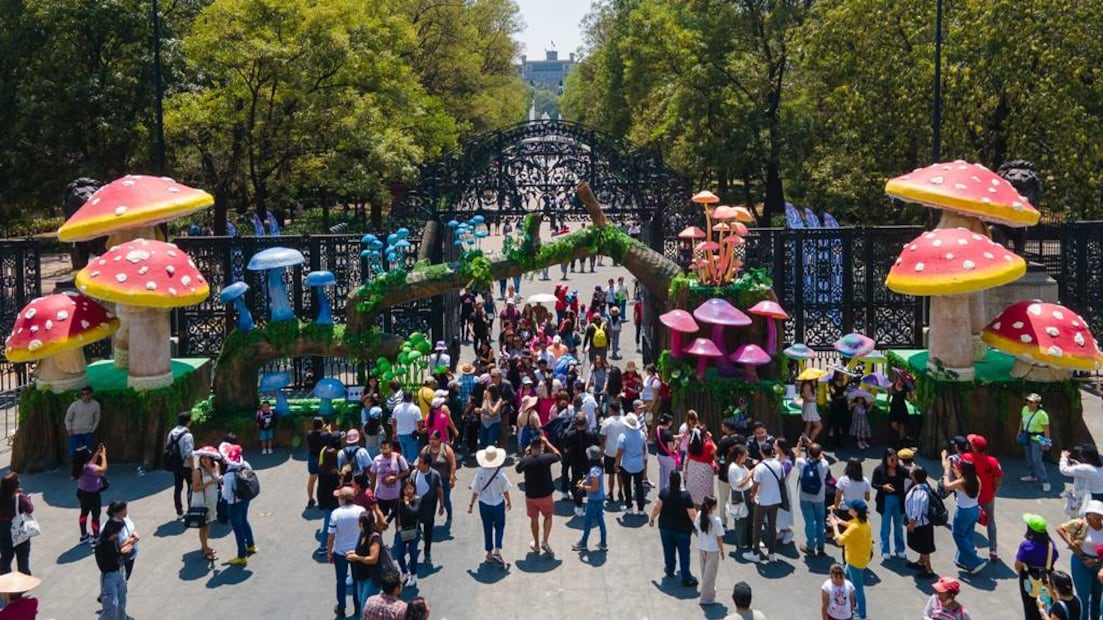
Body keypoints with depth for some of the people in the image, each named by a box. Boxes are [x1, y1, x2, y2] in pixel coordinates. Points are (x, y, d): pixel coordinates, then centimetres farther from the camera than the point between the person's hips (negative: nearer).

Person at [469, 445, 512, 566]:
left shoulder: (479, 473, -15)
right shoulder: (501, 474, -19)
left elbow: (475, 491, -8)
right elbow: (505, 491, -8)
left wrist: (471, 505, 5)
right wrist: (509, 502, 9)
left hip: (484, 504, 2)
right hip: (498, 504, -2)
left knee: (487, 528, 15)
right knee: (499, 527, 15)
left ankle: (489, 553, 24)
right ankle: (497, 551, 0)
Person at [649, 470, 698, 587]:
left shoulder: (664, 492, -15)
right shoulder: (685, 495, -23)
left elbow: (656, 508, -8)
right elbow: (692, 514, -18)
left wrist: (651, 519, 9)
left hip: (666, 527, 3)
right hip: (682, 529, -3)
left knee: (668, 550, 21)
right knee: (684, 553, 9)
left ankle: (669, 571, 39)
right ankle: (686, 578, 13)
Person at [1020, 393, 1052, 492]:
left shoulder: (1042, 414, -24)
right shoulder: (1025, 409, -2)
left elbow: (1046, 428, -22)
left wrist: (1046, 442, -23)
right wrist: (1020, 431, 19)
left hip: (1036, 439, -8)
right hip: (1027, 437, 8)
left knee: (1037, 460, -12)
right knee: (1029, 457, 19)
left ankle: (1045, 482, -8)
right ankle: (1032, 475, 36)